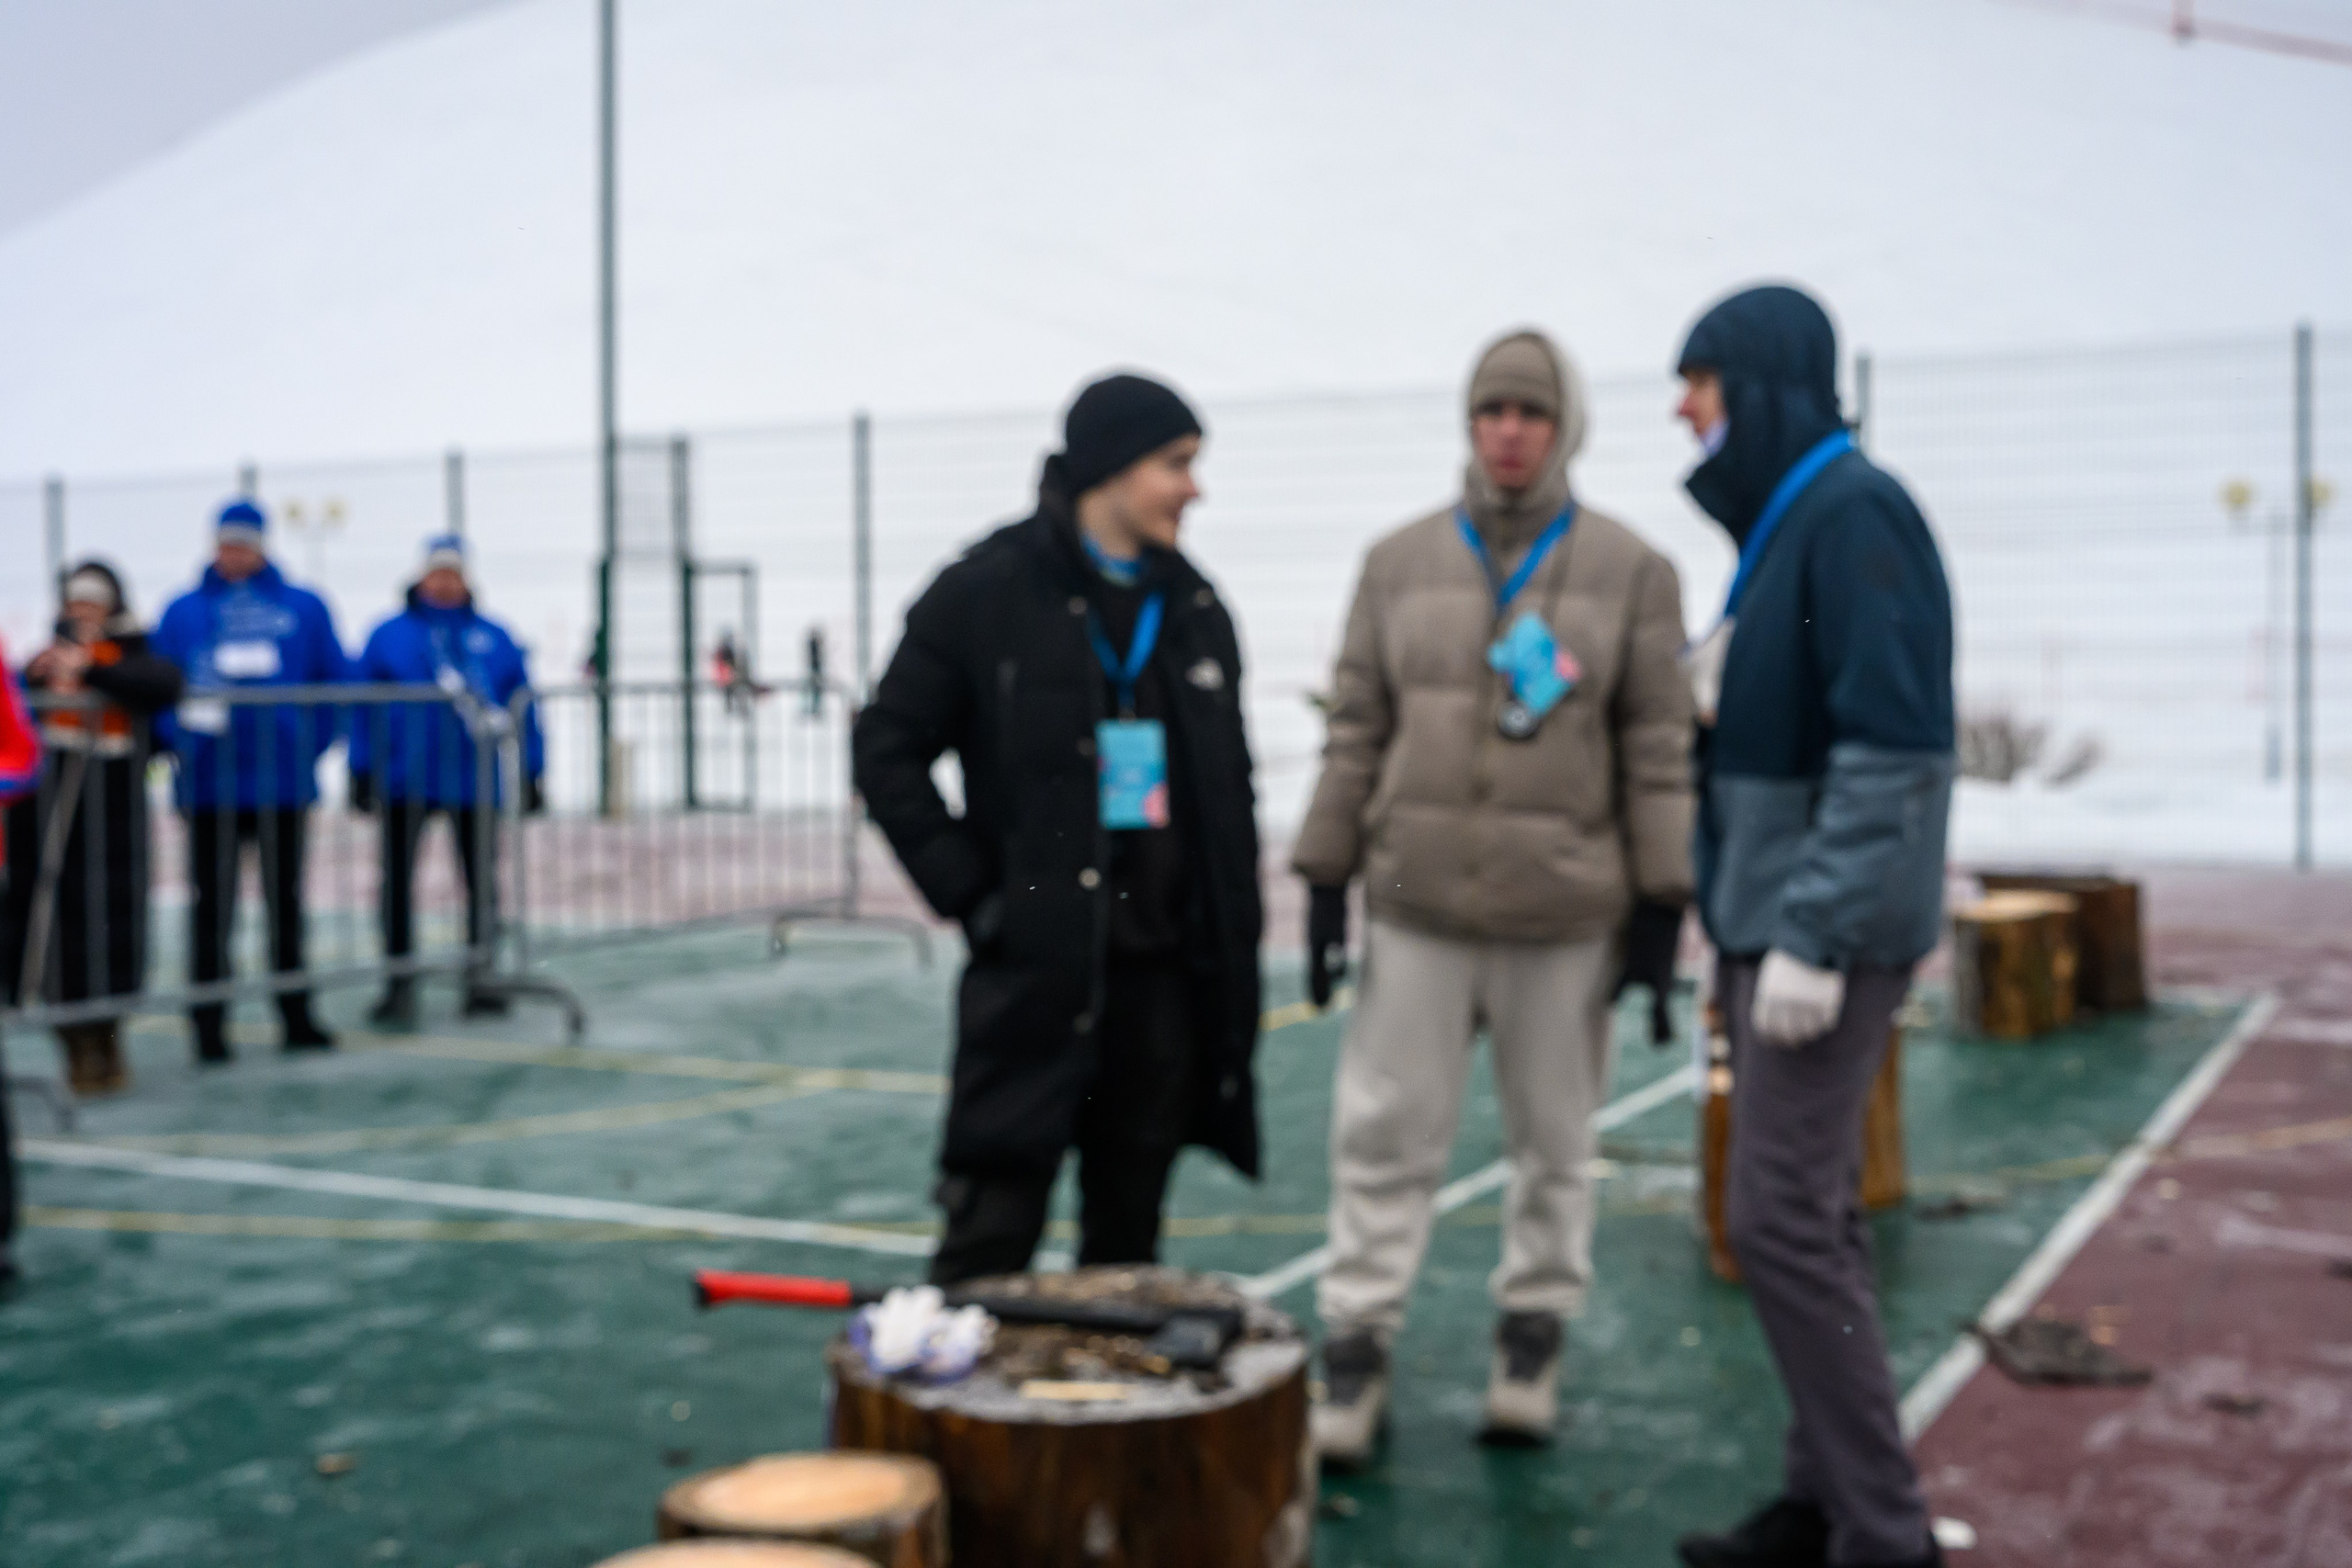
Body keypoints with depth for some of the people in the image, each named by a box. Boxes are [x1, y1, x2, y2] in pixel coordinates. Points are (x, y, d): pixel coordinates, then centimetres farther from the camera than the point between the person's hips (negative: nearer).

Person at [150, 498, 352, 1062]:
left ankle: (296, 1016, 20)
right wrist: (180, 739, -14)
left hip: (283, 780, 1)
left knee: (286, 900, 10)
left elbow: (334, 680, 4)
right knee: (212, 904, 1)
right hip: (208, 783, -1)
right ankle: (208, 1026, 7)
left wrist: (311, 745, -6)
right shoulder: (184, 612, 6)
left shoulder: (304, 609, 6)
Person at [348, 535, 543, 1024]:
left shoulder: (494, 639, 5)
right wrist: (362, 772, -5)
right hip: (404, 780, -1)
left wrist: (531, 772, 2)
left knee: (482, 881, 7)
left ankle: (480, 979, 19)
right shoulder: (388, 636, 1)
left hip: (475, 781, 1)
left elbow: (523, 707, 6)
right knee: (397, 881, 4)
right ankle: (399, 984, 12)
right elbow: (363, 705, -1)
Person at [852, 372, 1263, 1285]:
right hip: (1034, 966, -5)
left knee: (1128, 1239, 12)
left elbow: (1229, 789, 17)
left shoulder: (1193, 610, 12)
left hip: (1164, 969, 5)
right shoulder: (987, 592, -3)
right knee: (994, 1229, -3)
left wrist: (1234, 950, 10)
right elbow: (888, 750, -1)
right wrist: (968, 895, -8)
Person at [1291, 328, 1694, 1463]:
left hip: (1565, 911, -1)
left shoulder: (1629, 572, 1)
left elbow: (1658, 749, 0)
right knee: (1384, 1136, 2)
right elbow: (1357, 730, 8)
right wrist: (1324, 878, 5)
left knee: (1554, 1140, 11)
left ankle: (1532, 1336, 27)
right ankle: (1355, 1349, 12)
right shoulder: (1401, 562, 7)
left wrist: (1661, 903, -4)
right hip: (1417, 905, 1)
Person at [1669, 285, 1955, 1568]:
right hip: (1767, 919, 10)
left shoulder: (1853, 512, -15)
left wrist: (1815, 937, -24)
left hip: (1826, 928, -10)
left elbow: (1892, 744, -23)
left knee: (1781, 1225, -8)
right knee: (1808, 1219, 13)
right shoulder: (1783, 519, 14)